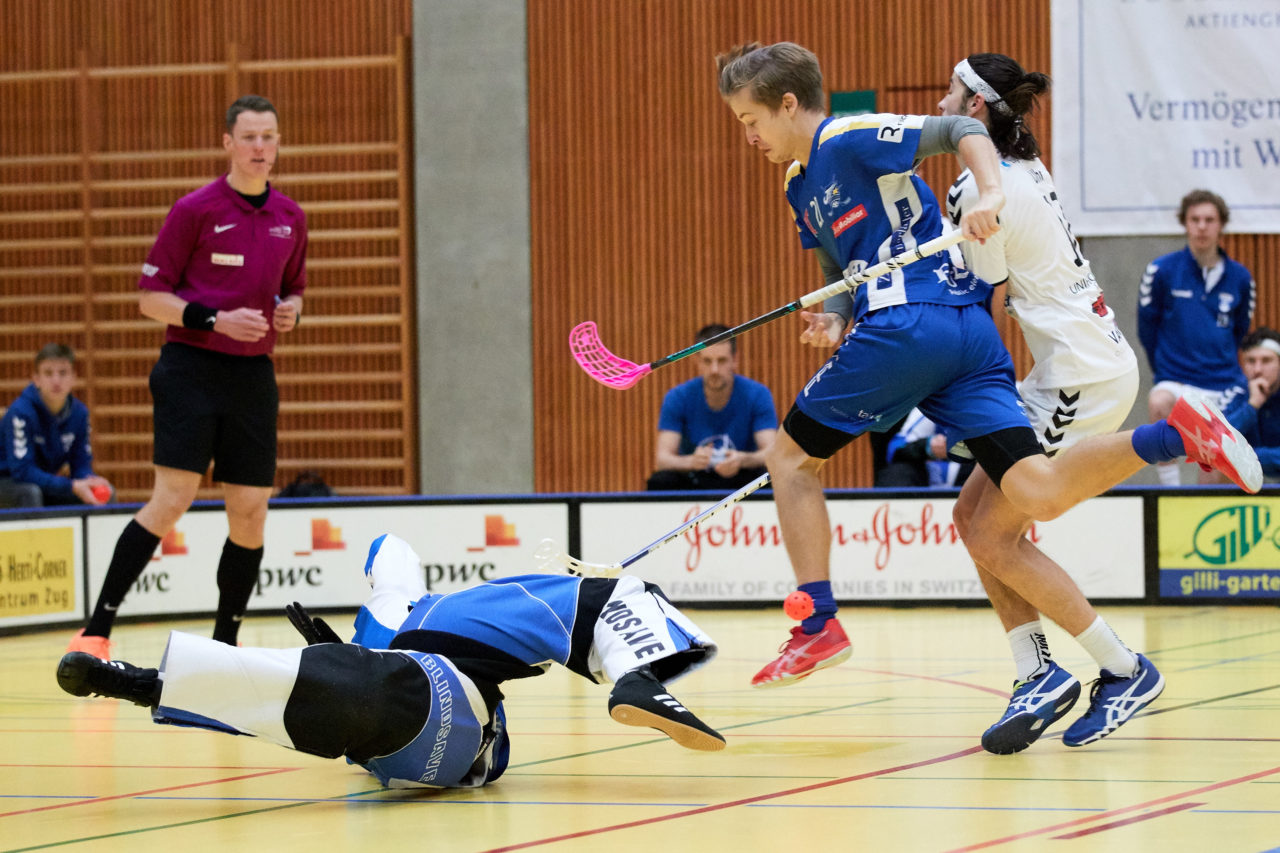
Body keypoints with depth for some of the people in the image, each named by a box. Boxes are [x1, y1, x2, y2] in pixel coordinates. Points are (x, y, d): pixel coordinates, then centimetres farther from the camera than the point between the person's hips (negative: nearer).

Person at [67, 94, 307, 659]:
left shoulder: (290, 218, 10)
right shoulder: (195, 210, -5)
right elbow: (151, 297, -5)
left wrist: (291, 311, 2)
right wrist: (215, 319, -17)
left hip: (253, 375, 5)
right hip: (191, 367, -5)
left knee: (250, 510, 3)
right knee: (173, 497, -15)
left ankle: (225, 643, 17)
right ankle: (96, 631, -12)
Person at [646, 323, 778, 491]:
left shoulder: (758, 395, -8)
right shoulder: (677, 397, -7)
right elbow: (663, 457, -16)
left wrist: (742, 460, -40)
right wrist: (691, 461, -40)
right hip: (693, 482, 0)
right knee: (659, 482, -31)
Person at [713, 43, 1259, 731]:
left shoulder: (849, 139, -2)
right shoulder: (802, 184, 26)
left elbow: (961, 130, -7)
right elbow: (843, 274, 30)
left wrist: (990, 193, -24)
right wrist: (834, 319, 8)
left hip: (910, 324, -9)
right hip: (970, 336, 9)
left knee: (790, 456, 6)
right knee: (1040, 498, -7)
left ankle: (817, 626, 1)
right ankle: (1177, 433, -14)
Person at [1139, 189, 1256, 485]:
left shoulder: (1239, 278, 4)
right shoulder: (1162, 271, -4)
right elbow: (1146, 328, 6)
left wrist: (1222, 369, 13)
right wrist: (1164, 368, 9)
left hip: (1222, 387, 3)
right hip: (1175, 380, -3)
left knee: (1214, 477, 1)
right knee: (1159, 403, -37)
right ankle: (1170, 491, -30)